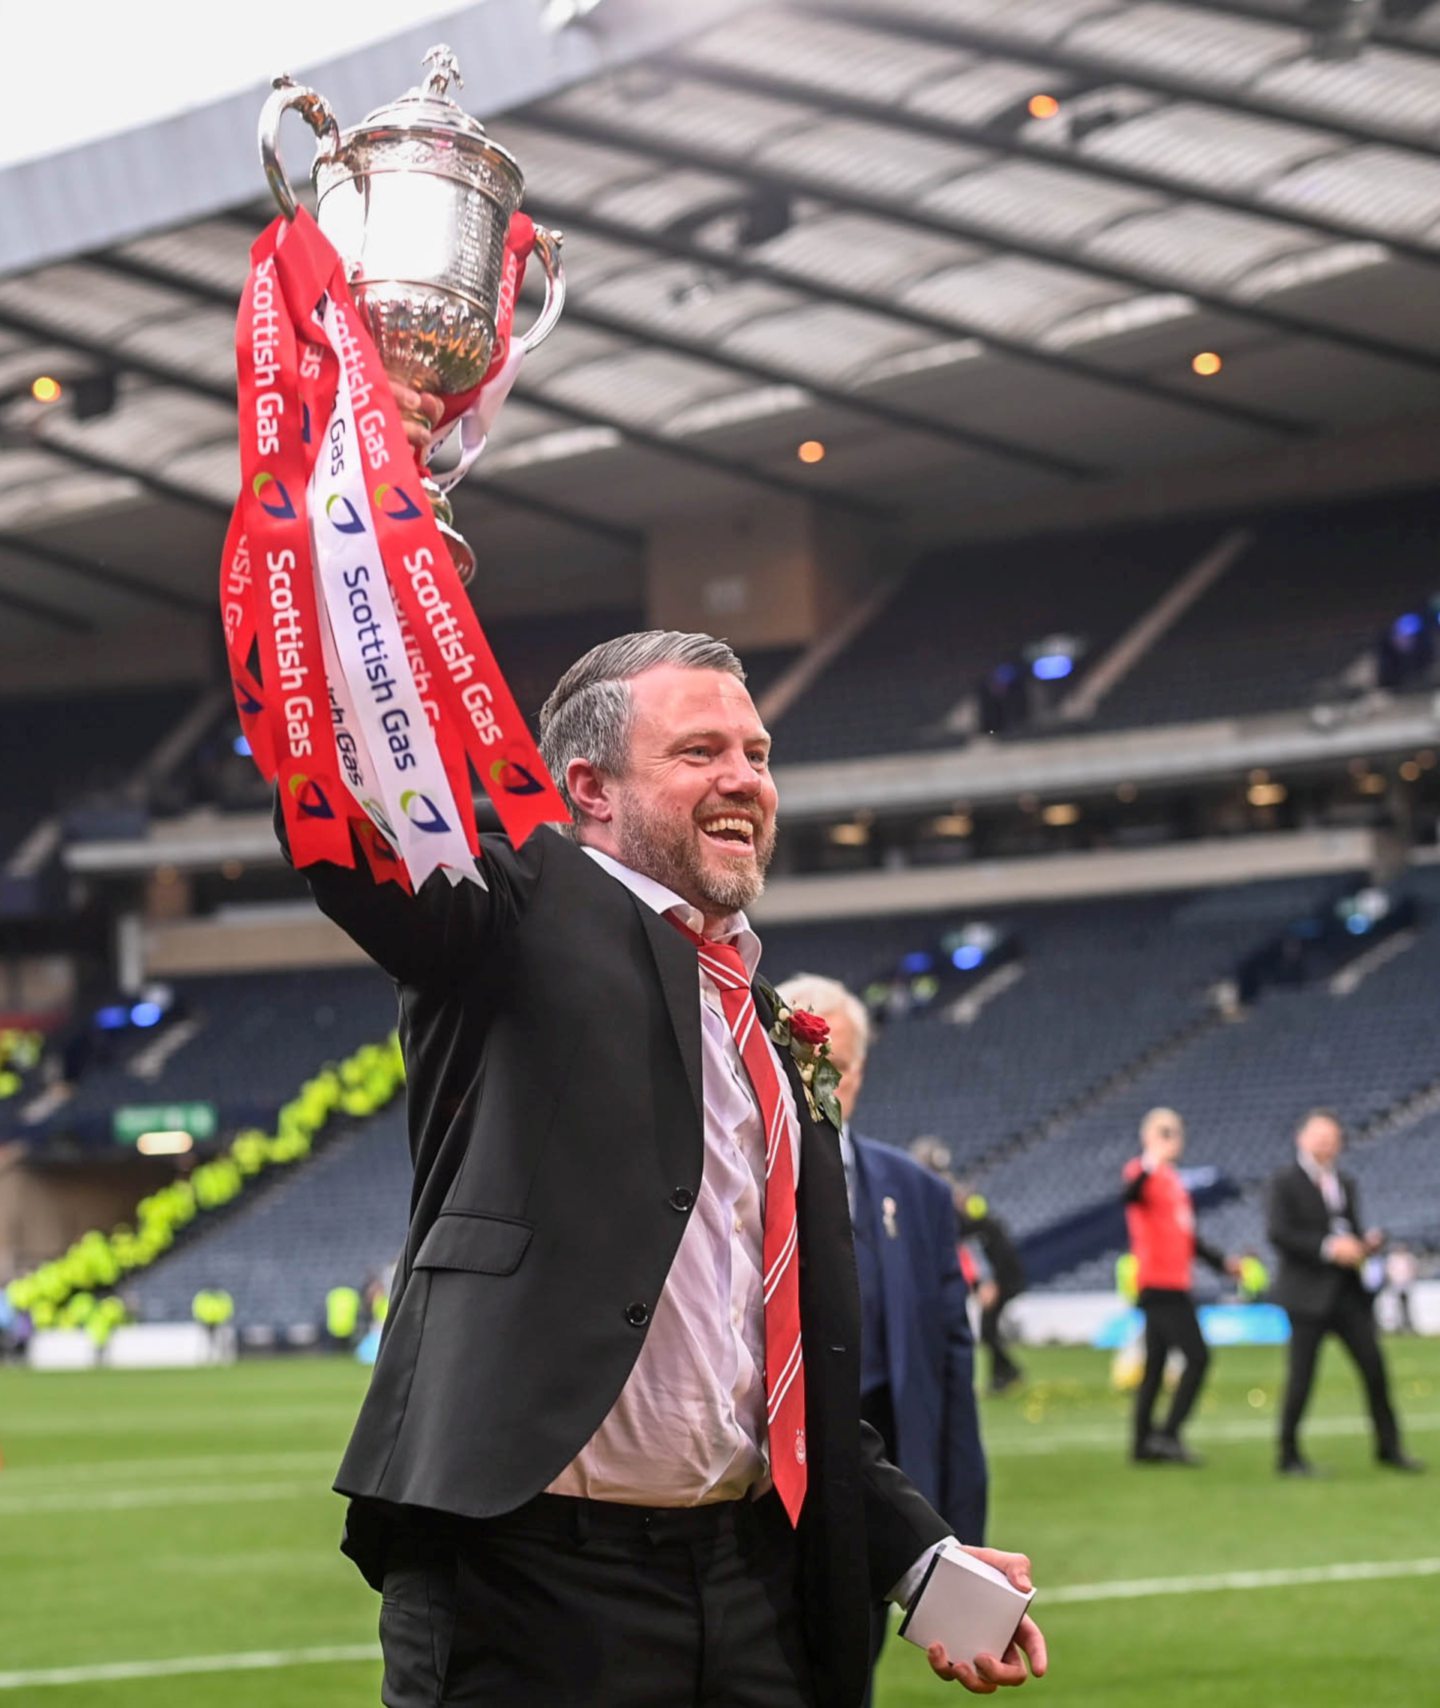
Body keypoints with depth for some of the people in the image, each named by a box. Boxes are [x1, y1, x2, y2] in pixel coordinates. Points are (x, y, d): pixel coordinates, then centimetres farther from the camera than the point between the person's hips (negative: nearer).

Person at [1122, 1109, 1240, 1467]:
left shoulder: (1171, 1178, 19)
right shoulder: (1145, 1172, -9)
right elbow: (1130, 1197, -33)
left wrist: (1221, 1262, 28)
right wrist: (1149, 1165, -49)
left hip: (1176, 1286, 9)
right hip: (1159, 1285, -9)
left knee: (1155, 1364, 11)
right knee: (1197, 1357, -13)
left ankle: (1143, 1443, 14)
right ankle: (1167, 1434, -11)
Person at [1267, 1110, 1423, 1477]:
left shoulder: (1345, 1184, 18)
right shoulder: (1285, 1182, -2)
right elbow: (1278, 1233, -12)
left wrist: (1368, 1242, -1)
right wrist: (1328, 1247, -19)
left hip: (1347, 1292, 6)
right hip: (1308, 1292, -6)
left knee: (1374, 1368, 2)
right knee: (1302, 1376, -4)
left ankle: (1389, 1447, 11)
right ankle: (1289, 1456, 5)